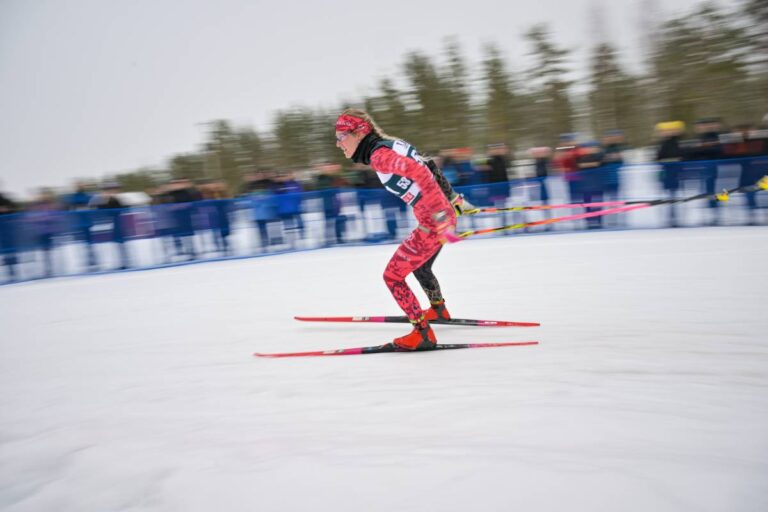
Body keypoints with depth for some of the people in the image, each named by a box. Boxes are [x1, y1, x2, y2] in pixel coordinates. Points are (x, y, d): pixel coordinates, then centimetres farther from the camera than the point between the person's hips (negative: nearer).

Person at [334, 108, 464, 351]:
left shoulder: (379, 155, -17)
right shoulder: (391, 145, 11)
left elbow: (420, 172, -29)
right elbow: (427, 169, 20)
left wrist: (441, 216, -33)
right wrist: (453, 198, 29)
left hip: (432, 222, -10)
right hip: (440, 215, 10)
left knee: (393, 275, -1)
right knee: (419, 266, 32)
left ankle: (423, 333, 5)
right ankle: (438, 309, 55)